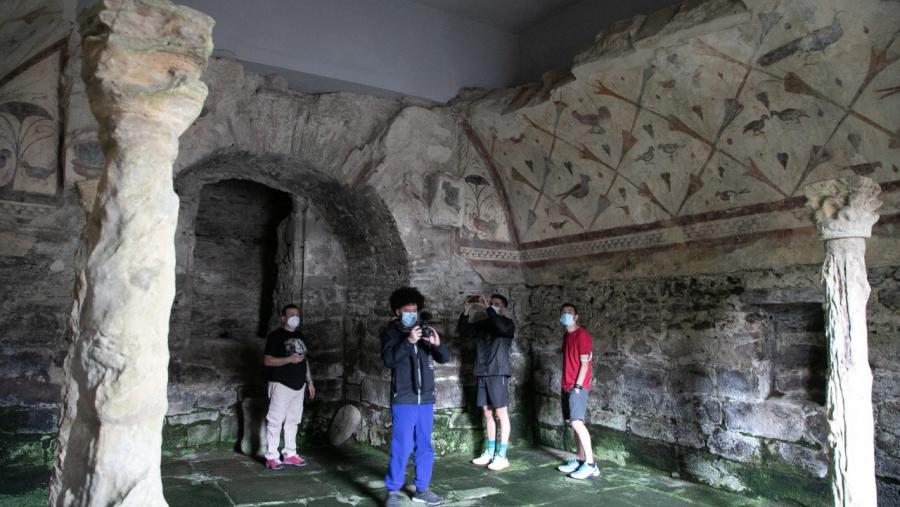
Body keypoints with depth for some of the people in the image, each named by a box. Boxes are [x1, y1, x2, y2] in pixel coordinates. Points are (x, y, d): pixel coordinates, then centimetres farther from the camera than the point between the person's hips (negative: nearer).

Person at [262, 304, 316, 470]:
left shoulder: (299, 336, 15)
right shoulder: (275, 336, -7)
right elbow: (267, 360, -14)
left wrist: (310, 382, 16)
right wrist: (289, 359, -22)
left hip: (299, 385, 7)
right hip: (281, 385, -7)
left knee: (293, 420, 11)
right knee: (275, 420, -4)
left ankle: (289, 453, 19)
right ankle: (271, 456, 3)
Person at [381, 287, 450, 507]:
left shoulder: (424, 330, 10)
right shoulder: (391, 332, -1)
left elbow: (445, 357, 3)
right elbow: (388, 360, -16)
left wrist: (437, 343, -17)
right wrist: (408, 341, -26)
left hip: (426, 399, 4)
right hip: (403, 400, -4)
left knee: (425, 447, 11)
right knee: (402, 447, -5)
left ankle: (422, 489, 23)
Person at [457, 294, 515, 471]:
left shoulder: (508, 323, 1)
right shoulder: (482, 324, 14)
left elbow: (501, 328, -22)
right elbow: (462, 332, 6)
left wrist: (487, 308, -19)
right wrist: (466, 311, -5)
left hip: (498, 373, -5)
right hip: (482, 373, 5)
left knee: (500, 413, -3)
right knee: (487, 413, 9)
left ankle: (502, 456, 0)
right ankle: (490, 452, 18)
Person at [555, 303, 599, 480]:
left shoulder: (582, 334, -10)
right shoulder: (566, 335, 16)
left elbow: (585, 363, -13)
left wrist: (577, 386, -17)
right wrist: (567, 385, 14)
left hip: (578, 386, -9)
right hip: (567, 386, 9)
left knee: (577, 422, -16)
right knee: (573, 423, 8)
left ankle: (590, 464, -13)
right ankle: (580, 460, 14)